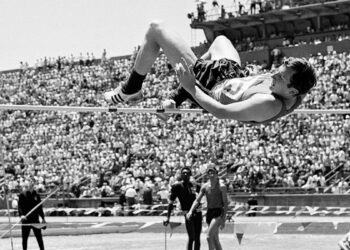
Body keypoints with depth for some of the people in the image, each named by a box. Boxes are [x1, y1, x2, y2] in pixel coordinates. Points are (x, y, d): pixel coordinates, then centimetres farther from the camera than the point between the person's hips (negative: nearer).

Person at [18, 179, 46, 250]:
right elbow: (20, 206, -10)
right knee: (24, 237, 5)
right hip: (26, 220, -2)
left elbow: (40, 208, 13)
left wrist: (43, 218, 14)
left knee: (39, 236, 5)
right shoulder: (22, 195, -3)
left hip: (35, 219, 2)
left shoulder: (36, 195, 7)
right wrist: (21, 215, -27)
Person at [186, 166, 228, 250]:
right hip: (209, 213, 6)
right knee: (215, 239, 11)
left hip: (218, 213, -6)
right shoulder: (205, 187, 6)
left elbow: (225, 204, -7)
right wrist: (190, 211, -11)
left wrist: (223, 219, -12)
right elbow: (197, 200, 5)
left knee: (209, 236, -19)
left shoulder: (222, 187, -8)